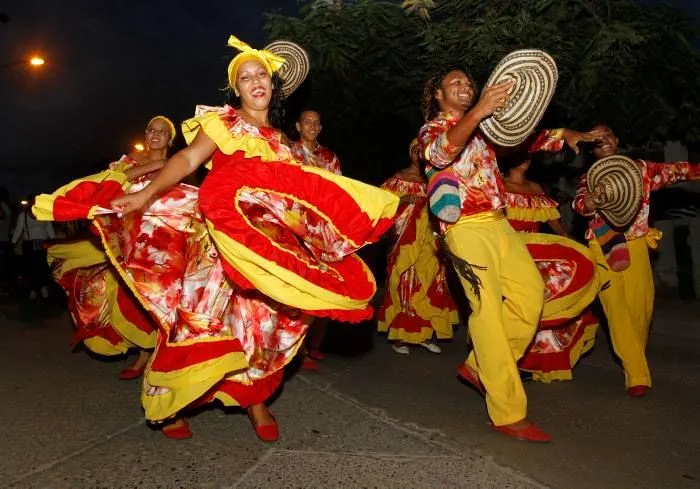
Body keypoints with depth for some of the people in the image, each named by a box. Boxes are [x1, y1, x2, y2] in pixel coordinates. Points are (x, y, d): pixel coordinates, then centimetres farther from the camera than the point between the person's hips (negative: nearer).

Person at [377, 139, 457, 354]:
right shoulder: (398, 179, 2)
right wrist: (403, 199, -16)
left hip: (428, 241, 4)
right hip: (405, 240, -4)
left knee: (429, 284, 4)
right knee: (404, 284, -3)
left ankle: (424, 333, 13)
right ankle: (399, 336, 4)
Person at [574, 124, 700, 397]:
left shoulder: (640, 168, 10)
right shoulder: (588, 179, 6)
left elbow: (676, 171, -4)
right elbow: (579, 203, -15)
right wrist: (591, 201, -38)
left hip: (635, 245, 1)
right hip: (603, 249, -1)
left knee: (641, 306, -1)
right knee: (616, 308, -7)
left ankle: (633, 361, 24)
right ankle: (637, 375, -4)